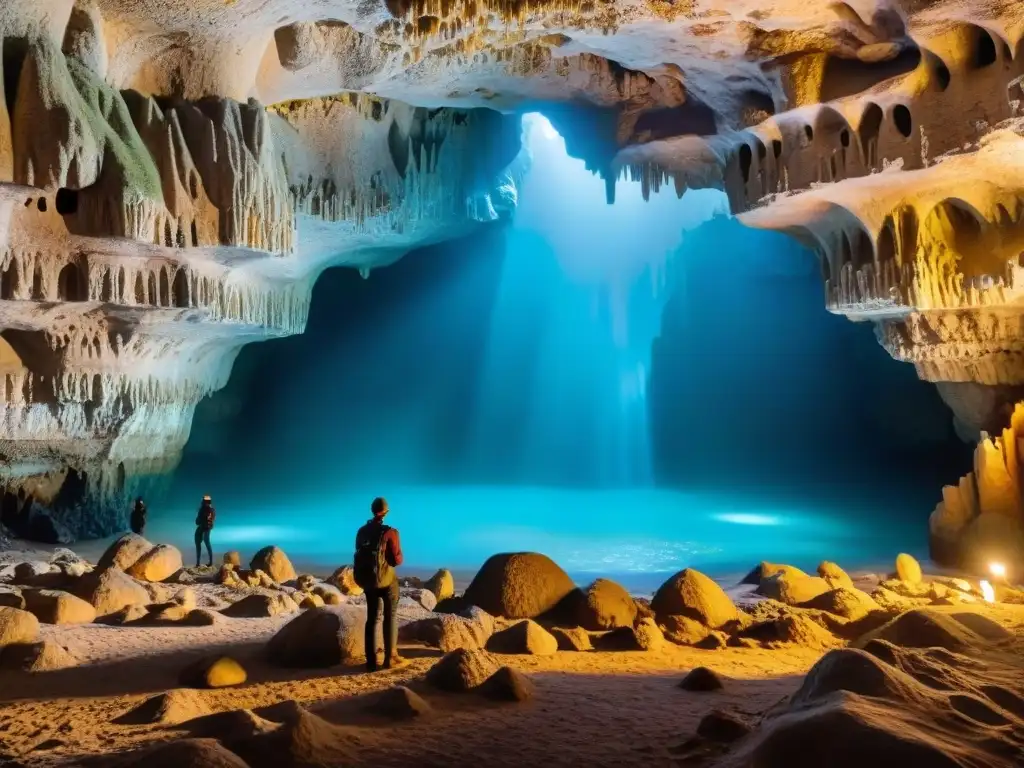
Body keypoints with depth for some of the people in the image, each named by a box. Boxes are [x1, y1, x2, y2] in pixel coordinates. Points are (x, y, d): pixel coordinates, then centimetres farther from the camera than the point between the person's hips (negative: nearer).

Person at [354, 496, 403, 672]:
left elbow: (360, 555, 10)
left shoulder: (362, 531, 2)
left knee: (372, 618, 11)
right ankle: (390, 657, 11)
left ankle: (371, 661, 8)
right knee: (390, 616, 11)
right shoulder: (389, 532, -16)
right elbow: (397, 560, -14)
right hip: (387, 579, -5)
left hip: (367, 580, 5)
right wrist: (399, 557, 7)